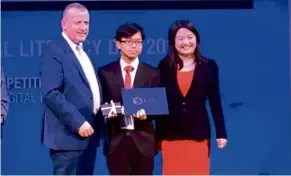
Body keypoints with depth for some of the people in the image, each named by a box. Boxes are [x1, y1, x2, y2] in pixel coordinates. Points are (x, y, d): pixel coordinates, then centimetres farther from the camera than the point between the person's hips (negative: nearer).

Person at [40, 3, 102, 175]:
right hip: (69, 135, -9)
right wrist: (78, 123, -22)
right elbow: (51, 94, -20)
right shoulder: (54, 51, -10)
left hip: (88, 133, 9)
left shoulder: (84, 53, 18)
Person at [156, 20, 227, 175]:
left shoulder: (208, 66, 2)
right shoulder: (164, 66, 1)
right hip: (171, 134, 0)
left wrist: (221, 132, 0)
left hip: (198, 133, 0)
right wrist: (157, 135, 1)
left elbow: (215, 102, 4)